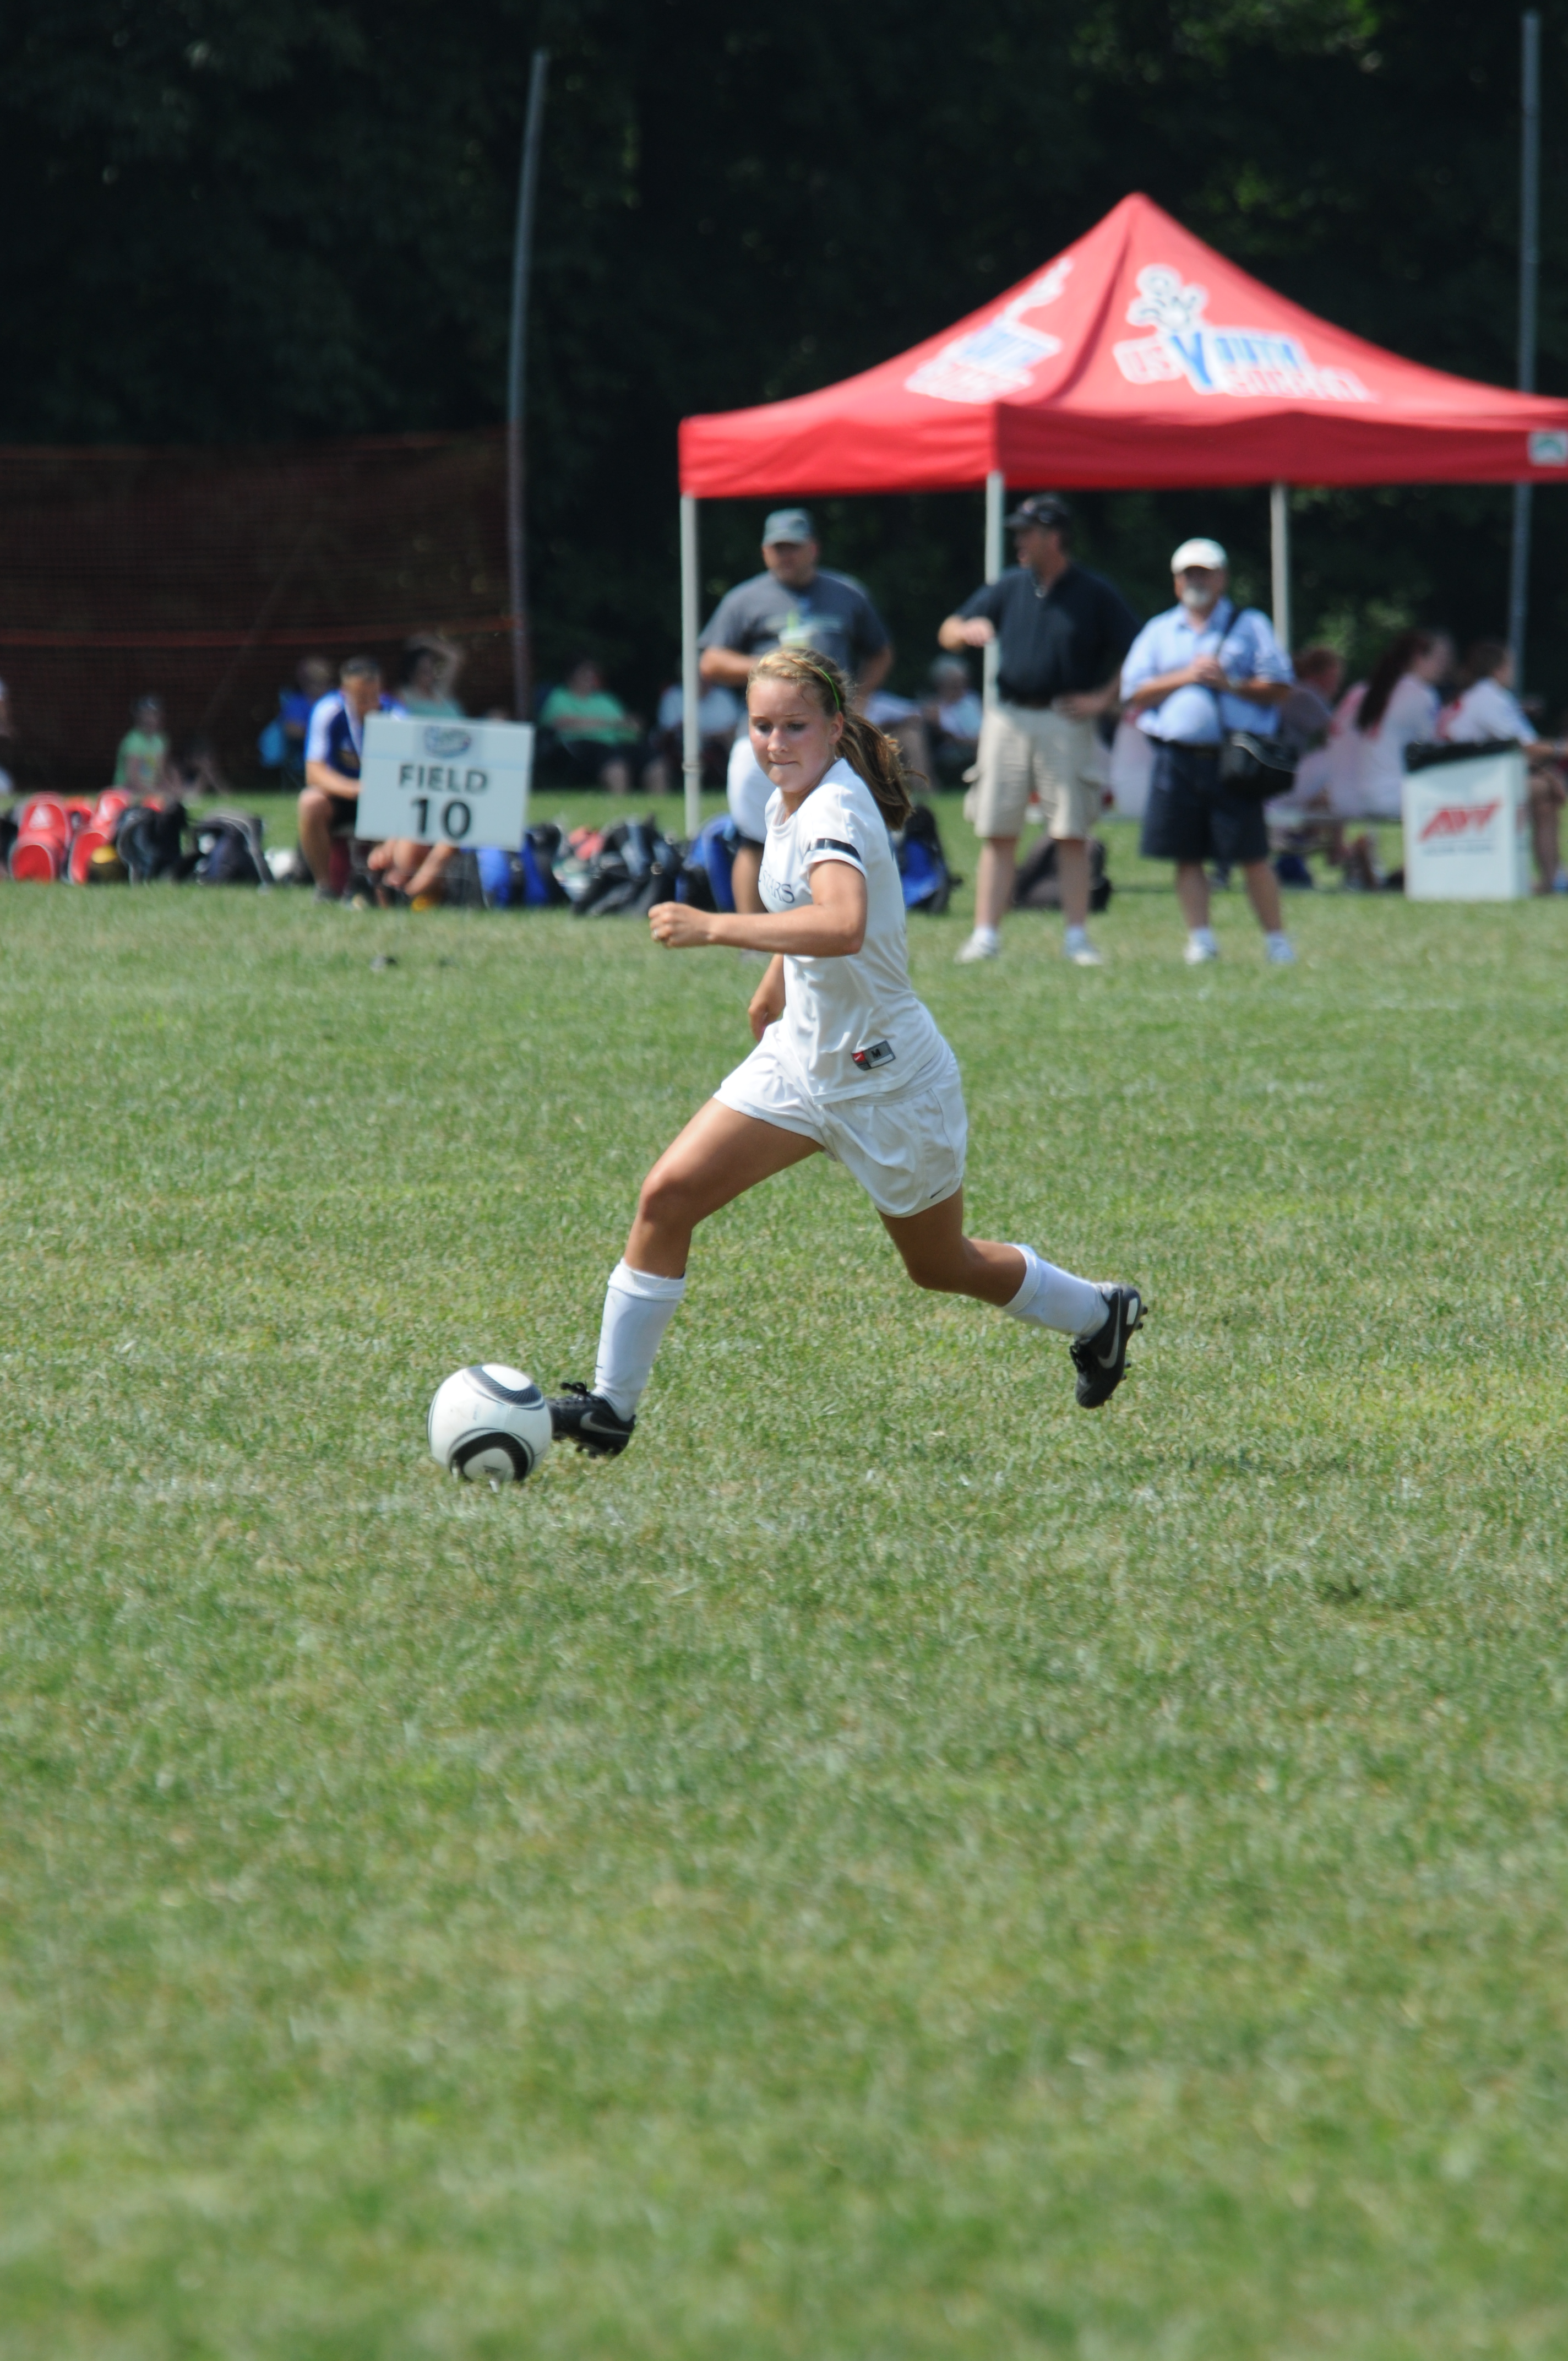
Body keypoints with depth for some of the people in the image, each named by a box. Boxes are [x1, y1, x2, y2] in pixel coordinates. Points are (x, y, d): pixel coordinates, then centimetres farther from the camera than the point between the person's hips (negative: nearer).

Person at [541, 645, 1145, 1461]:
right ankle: (610, 1404, -3)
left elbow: (843, 927, -47)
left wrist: (715, 928, -49)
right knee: (667, 1196, -9)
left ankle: (1099, 1313, 41)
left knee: (940, 1268, 13)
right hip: (802, 1059, 8)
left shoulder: (836, 809, -27)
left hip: (890, 1082, -7)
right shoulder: (787, 803, 0)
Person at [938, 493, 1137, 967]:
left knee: (1072, 833, -3)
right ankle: (986, 933, 2)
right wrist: (967, 631, -11)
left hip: (1066, 722, -3)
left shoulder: (1094, 594, 1)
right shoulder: (1008, 588, 10)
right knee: (997, 832, 0)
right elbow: (948, 634, 12)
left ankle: (1077, 936, 3)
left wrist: (1104, 698, -4)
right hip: (1008, 719, 3)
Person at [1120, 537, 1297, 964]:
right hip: (1178, 757, 3)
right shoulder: (1159, 632, 17)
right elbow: (1134, 693, 7)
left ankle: (1277, 941, 1)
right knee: (1188, 856, 0)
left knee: (1252, 856, -5)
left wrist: (1230, 684, -9)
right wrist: (1185, 677, -4)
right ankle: (1200, 940, 6)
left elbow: (1279, 687, 4)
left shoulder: (1251, 626, 10)